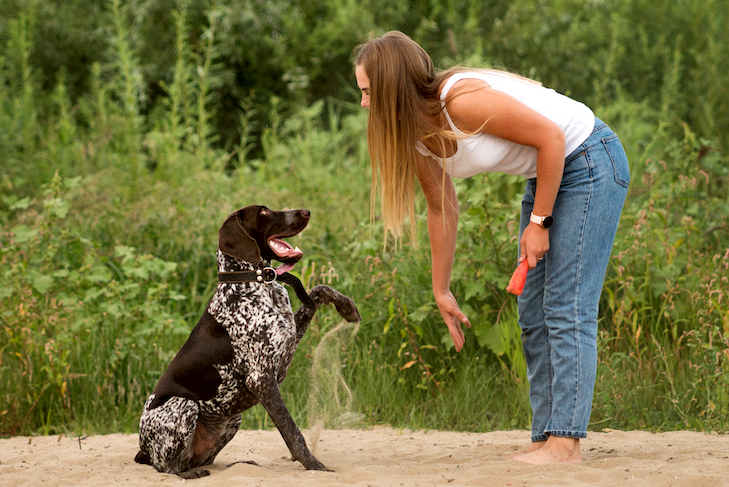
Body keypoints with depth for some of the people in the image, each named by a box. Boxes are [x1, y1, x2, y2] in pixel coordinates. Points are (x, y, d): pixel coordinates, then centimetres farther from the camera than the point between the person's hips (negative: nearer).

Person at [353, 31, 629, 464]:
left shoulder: (463, 100, -28)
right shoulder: (416, 134, -2)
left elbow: (551, 137, -23)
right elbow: (443, 209, 10)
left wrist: (538, 221, -16)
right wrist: (442, 291, 14)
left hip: (590, 162, -9)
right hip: (547, 174, 9)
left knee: (567, 308, -13)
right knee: (534, 315, 6)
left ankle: (566, 442, -13)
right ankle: (547, 438, 9)